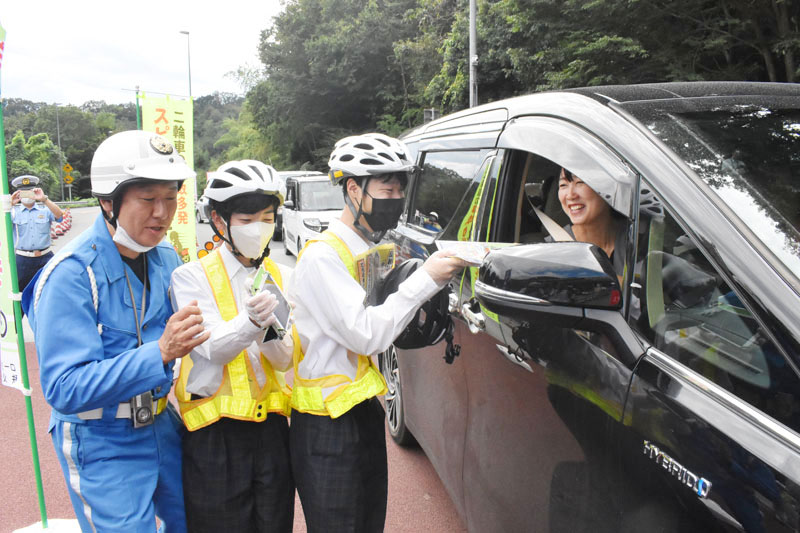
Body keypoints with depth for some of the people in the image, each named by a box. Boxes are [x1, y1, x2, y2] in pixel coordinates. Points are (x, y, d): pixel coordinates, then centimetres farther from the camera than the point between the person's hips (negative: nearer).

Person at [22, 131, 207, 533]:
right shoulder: (71, 274, -22)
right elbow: (64, 389, -26)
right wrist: (160, 352, -38)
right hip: (103, 444, -6)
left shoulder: (166, 258, -2)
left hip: (163, 424, 7)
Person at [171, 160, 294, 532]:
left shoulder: (280, 277, 5)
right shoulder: (192, 277, -6)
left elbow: (285, 360, -3)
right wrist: (250, 322, -37)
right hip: (216, 435, -3)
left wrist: (270, 329, -24)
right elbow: (212, 349, -18)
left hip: (270, 426, 4)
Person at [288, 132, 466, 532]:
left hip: (366, 412, 8)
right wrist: (426, 279, -21)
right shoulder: (322, 256, -17)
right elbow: (365, 335, -22)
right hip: (327, 427, -8)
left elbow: (383, 323, 9)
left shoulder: (374, 252, 10)